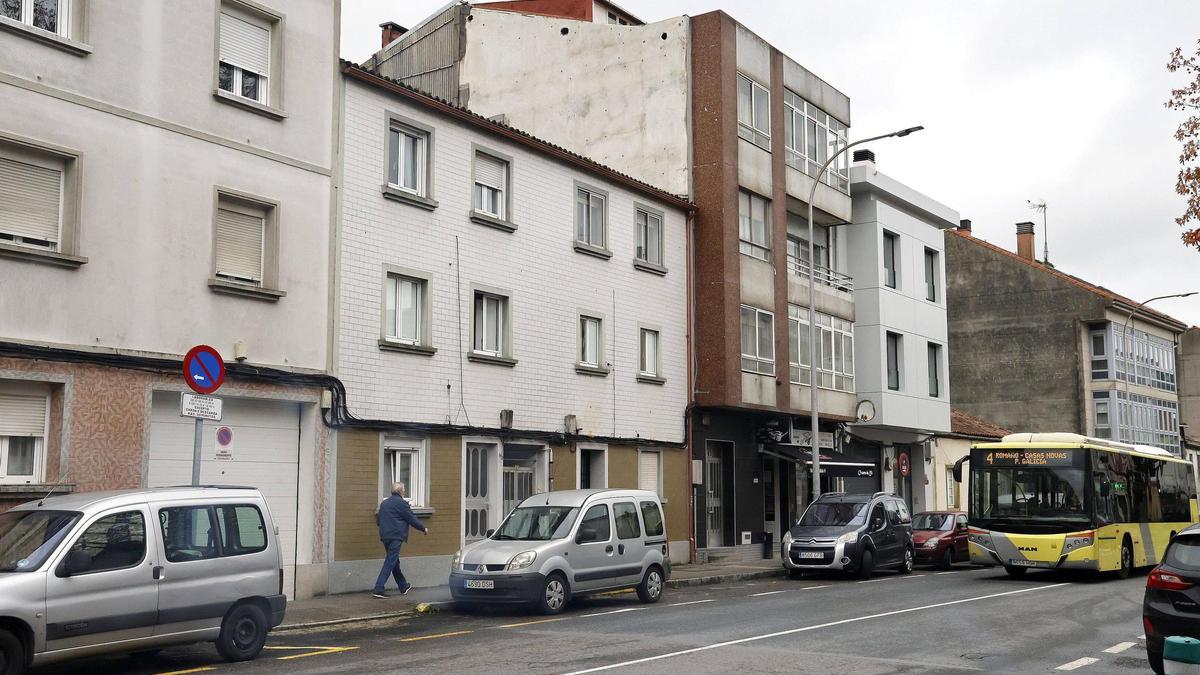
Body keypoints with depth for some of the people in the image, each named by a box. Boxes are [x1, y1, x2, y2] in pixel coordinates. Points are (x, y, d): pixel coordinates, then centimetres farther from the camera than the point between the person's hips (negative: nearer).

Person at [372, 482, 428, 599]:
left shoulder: (384, 503, 14)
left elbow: (378, 520, 20)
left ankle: (403, 587, 31)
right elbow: (411, 519, -7)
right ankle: (378, 589, -14)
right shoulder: (401, 503, -9)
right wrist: (424, 528, 7)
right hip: (396, 536, -8)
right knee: (390, 562, -7)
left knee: (395, 562, 18)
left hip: (385, 536, 8)